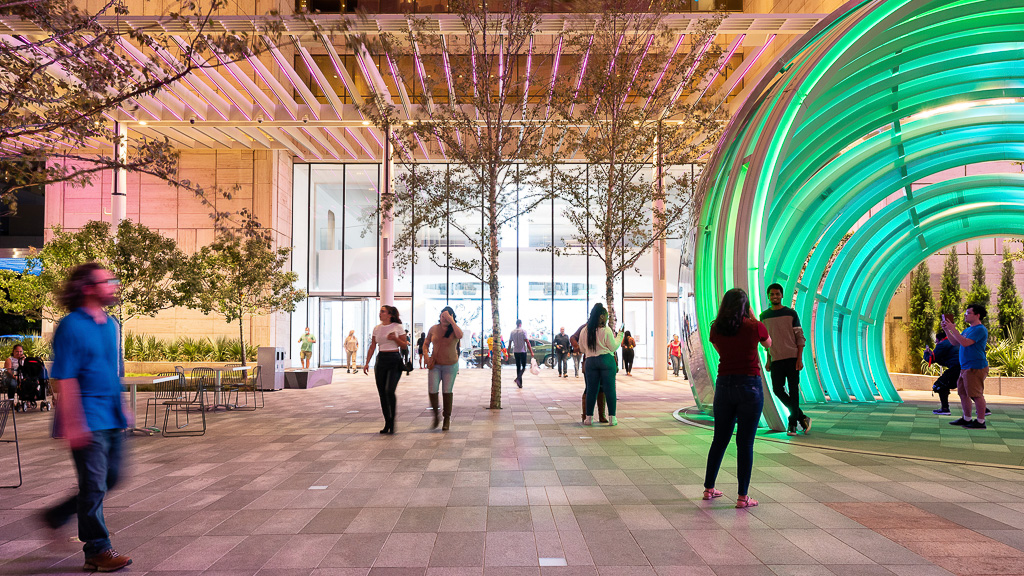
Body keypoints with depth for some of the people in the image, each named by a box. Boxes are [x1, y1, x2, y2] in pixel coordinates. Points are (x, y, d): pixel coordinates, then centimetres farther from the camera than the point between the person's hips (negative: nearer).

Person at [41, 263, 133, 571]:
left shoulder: (110, 324, 12)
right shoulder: (71, 326, -13)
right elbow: (64, 380, -17)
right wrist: (72, 425, -20)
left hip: (112, 418, 8)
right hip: (88, 421, -8)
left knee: (111, 478, 16)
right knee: (94, 484, -1)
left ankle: (57, 515, 34)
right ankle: (97, 550, 11)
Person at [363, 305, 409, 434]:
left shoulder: (398, 327, -1)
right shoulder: (377, 328, 10)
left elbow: (405, 346, 1)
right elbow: (372, 347, 11)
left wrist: (395, 338, -15)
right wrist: (367, 363, 3)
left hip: (395, 360, -4)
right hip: (381, 360, 5)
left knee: (389, 391, -18)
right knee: (382, 393, 4)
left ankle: (392, 421, -3)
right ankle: (387, 423, 14)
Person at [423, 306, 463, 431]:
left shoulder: (454, 330, -7)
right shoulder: (433, 329, 1)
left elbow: (460, 335, -31)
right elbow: (425, 344, 9)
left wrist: (451, 320, -28)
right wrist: (427, 358, -7)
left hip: (450, 365, -1)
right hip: (435, 365, 2)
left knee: (447, 391, 3)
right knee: (432, 390, -10)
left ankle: (447, 419, 18)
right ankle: (435, 415, 12)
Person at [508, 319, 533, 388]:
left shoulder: (512, 332, 4)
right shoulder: (523, 331, -8)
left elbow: (510, 343, 7)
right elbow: (527, 342, -13)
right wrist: (531, 352, -12)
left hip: (515, 351, 4)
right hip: (523, 351, -4)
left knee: (518, 367, 11)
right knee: (523, 367, 5)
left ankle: (520, 383, 11)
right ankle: (518, 378, -18)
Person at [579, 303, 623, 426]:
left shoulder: (584, 331, 4)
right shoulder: (606, 330, -9)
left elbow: (582, 347, 14)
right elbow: (613, 347, -4)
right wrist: (619, 336, 9)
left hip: (590, 362, 4)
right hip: (606, 360, -4)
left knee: (591, 389, 8)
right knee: (609, 389, 1)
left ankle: (589, 417, 10)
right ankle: (612, 418, 2)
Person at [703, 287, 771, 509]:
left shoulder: (716, 329, 0)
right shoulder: (755, 327, -7)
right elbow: (768, 343, 14)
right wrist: (754, 318, 19)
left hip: (724, 385, 3)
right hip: (749, 386, -3)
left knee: (719, 440, 15)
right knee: (745, 443, 2)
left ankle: (709, 489, 23)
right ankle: (743, 497, 6)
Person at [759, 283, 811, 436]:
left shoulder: (791, 313, 1)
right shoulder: (764, 316, 9)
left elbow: (800, 337, 0)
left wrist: (800, 359, -8)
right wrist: (768, 360, 13)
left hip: (792, 357, -3)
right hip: (776, 359, 3)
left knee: (793, 390, -2)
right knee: (777, 389, -2)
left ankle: (792, 424, 7)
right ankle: (802, 417, 14)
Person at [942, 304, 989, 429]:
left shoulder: (980, 329, -12)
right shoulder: (968, 329, 18)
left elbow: (965, 343, -24)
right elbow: (955, 343, 20)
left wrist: (953, 329, -19)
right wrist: (946, 330, 10)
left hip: (976, 367, -10)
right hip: (965, 367, 10)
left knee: (976, 395, -7)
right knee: (963, 393, 13)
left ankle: (980, 422, -1)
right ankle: (966, 419, 21)